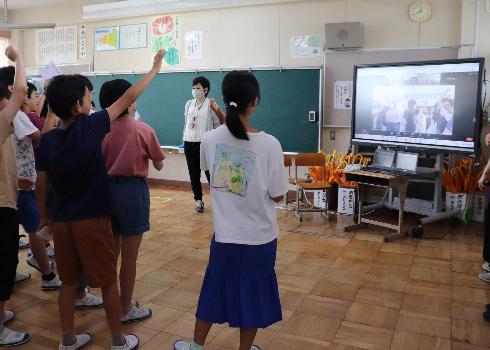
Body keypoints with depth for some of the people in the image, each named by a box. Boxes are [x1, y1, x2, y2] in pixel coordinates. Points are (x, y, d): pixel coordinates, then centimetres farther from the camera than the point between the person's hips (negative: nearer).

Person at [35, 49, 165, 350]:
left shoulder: (48, 140, -1)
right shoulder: (90, 127, -15)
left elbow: (41, 185, 3)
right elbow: (127, 99, -7)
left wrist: (45, 216, 18)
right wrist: (155, 68, 4)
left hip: (61, 221, 5)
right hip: (92, 219, -5)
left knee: (69, 281, 17)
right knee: (108, 281, 9)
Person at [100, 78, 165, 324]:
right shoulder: (143, 130, -9)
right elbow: (159, 165, -1)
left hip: (107, 188, 5)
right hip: (133, 190, -5)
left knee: (111, 251, 19)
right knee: (129, 255, 6)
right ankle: (126, 310, 19)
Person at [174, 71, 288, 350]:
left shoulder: (210, 139, -9)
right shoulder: (269, 144, -19)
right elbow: (278, 196, -11)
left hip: (224, 234, 3)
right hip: (259, 238, -3)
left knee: (214, 289, 21)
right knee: (252, 294, 17)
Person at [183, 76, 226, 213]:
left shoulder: (211, 104, -5)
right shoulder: (189, 104, 12)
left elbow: (217, 125, -3)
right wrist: (184, 140, 16)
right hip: (189, 143, 5)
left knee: (210, 172, -5)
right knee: (193, 173, 8)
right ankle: (198, 200, 18)